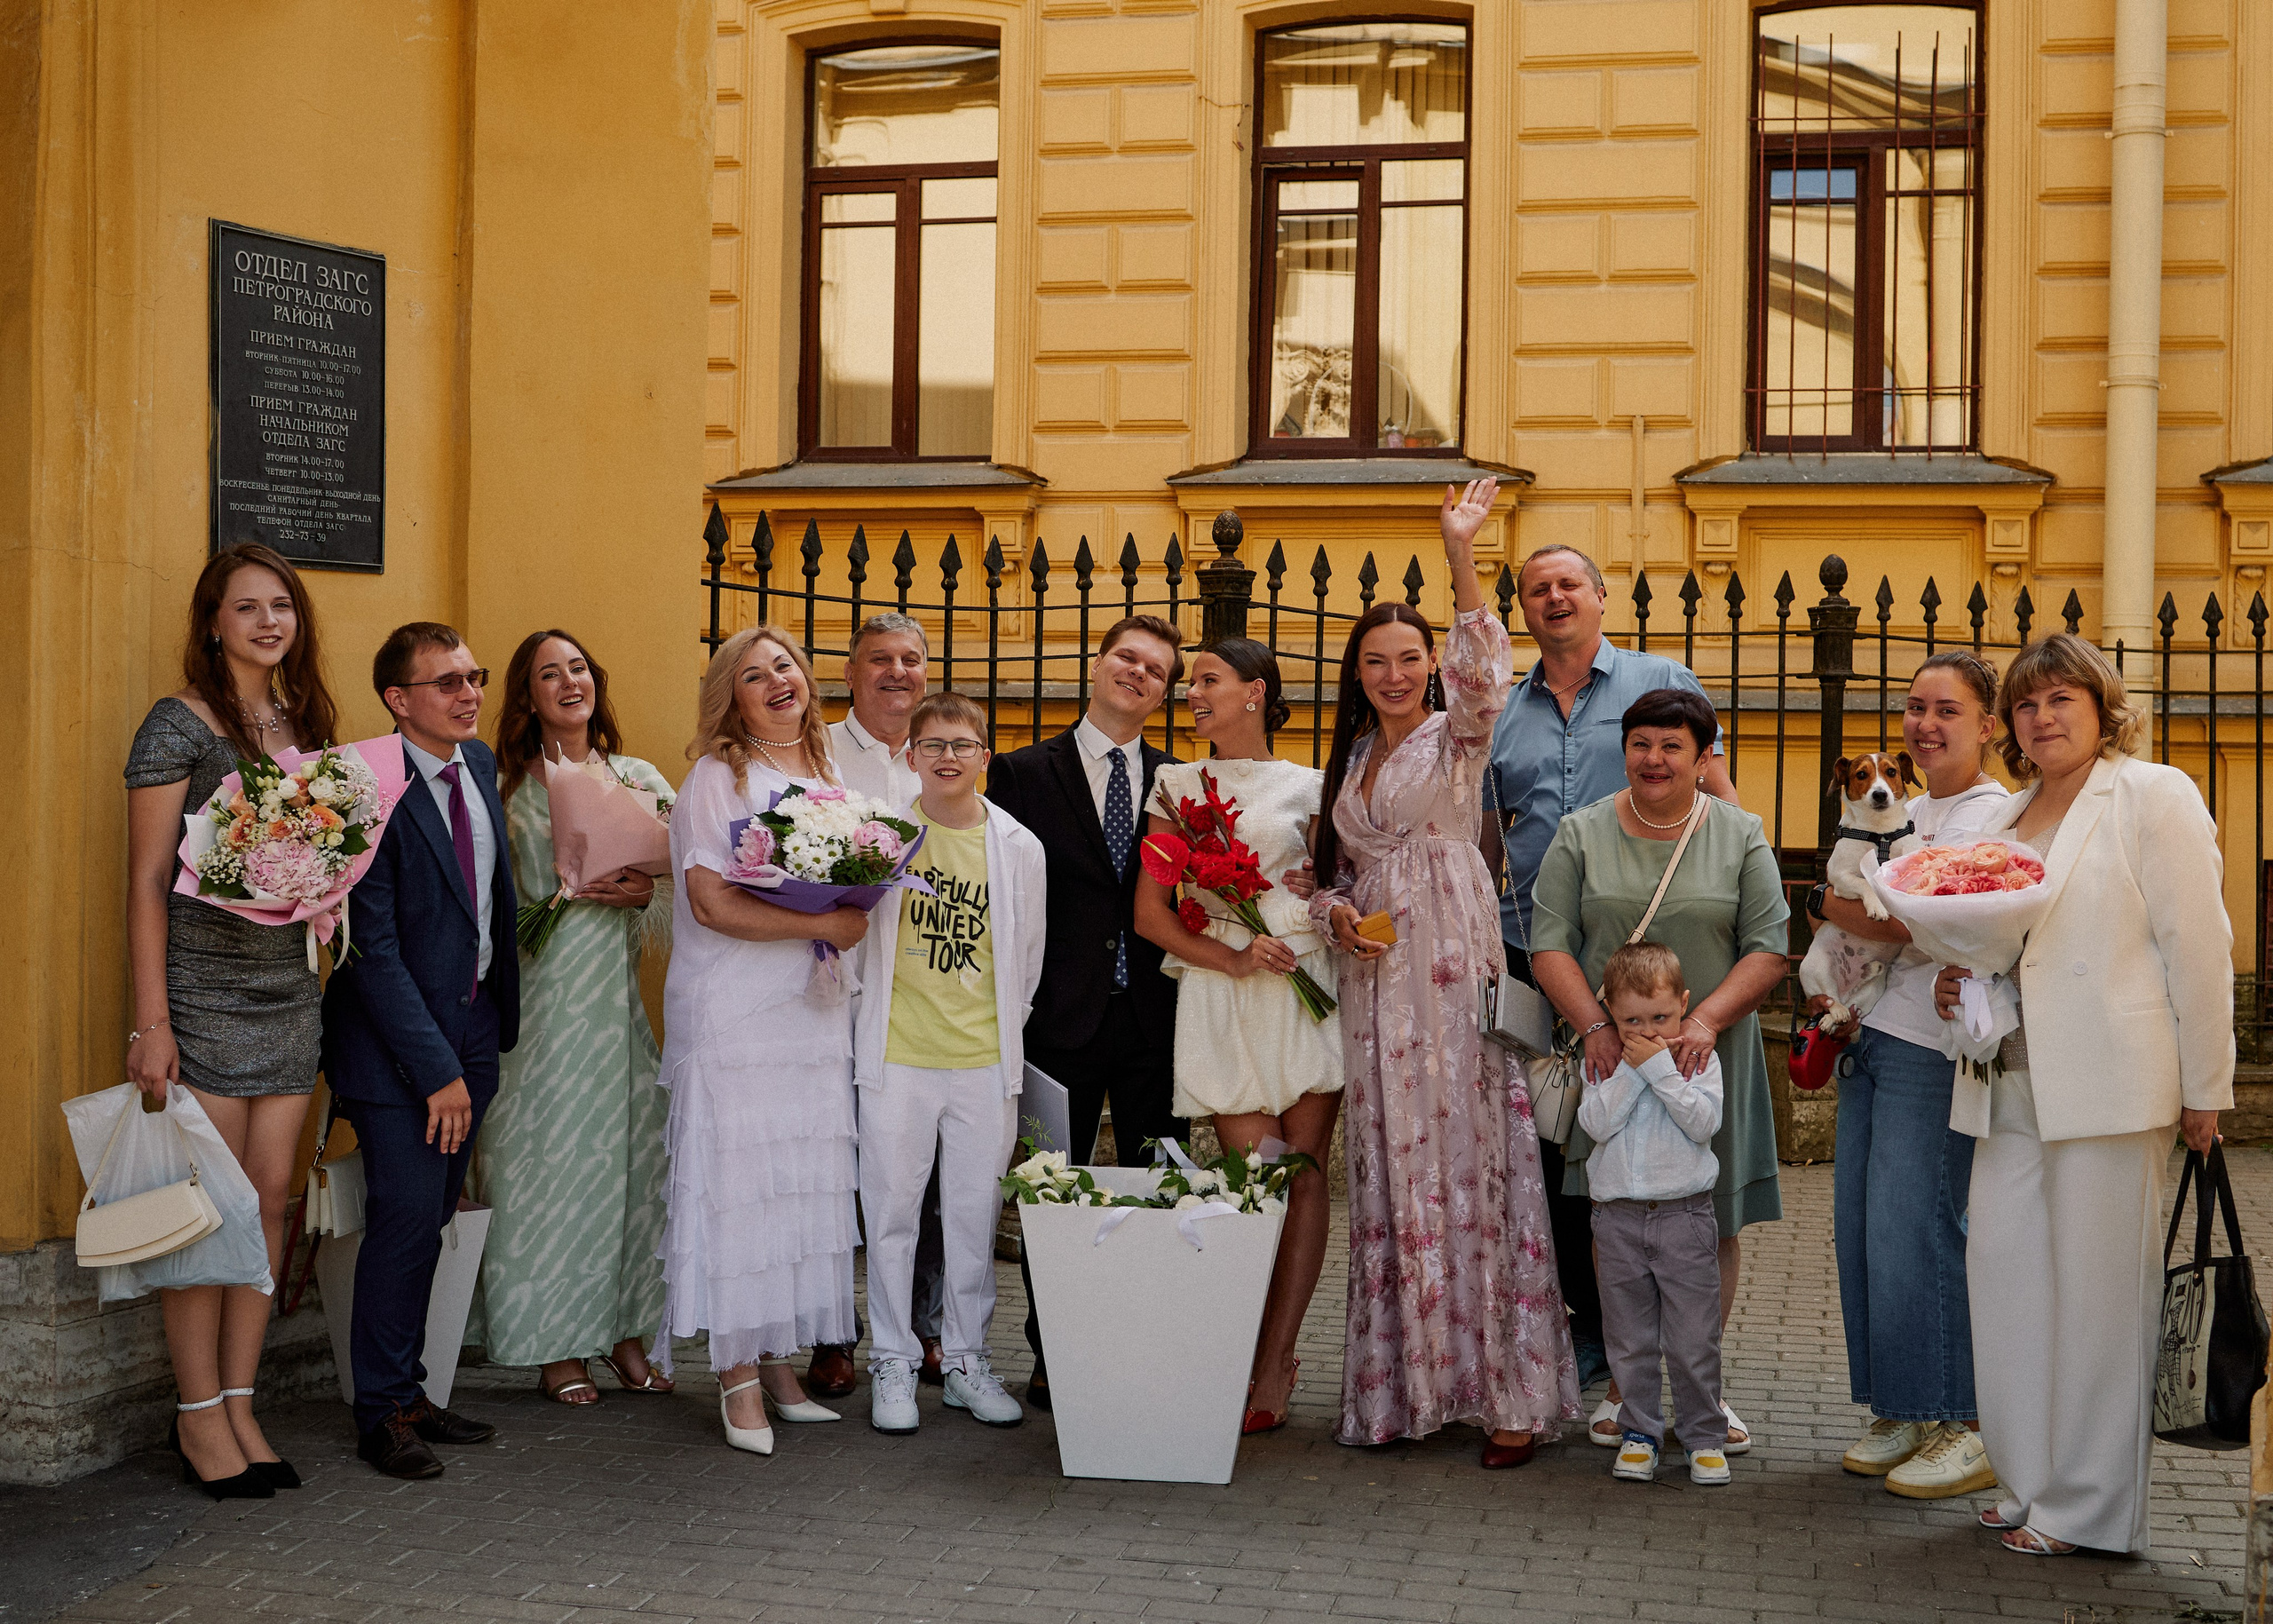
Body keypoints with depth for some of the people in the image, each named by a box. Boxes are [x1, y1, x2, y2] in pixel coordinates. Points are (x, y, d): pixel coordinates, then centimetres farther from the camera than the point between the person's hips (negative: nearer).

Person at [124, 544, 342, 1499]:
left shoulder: (303, 724, 13)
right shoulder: (180, 724, -6)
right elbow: (147, 882, -9)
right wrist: (150, 1023, -14)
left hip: (290, 990, 6)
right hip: (204, 989, -6)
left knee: (271, 1198, 7)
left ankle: (240, 1405, 16)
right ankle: (199, 1415, 9)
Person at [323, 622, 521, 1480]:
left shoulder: (481, 764, 7)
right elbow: (373, 947, -17)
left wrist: (502, 1018, 13)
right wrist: (437, 1067, -18)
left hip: (472, 1028, 7)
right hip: (394, 1039, -7)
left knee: (429, 1219, 11)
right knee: (408, 1216, -7)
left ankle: (409, 1391, 20)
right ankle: (384, 1410, 6)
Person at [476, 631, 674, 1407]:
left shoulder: (642, 781, 12)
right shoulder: (511, 788, 2)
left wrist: (643, 893, -10)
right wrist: (581, 893, -15)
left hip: (621, 990, 4)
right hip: (546, 988, -3)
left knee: (630, 1149, 5)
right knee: (549, 1155, -1)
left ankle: (624, 1329, 17)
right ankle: (555, 1346, 9)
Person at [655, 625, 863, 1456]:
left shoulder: (828, 778, 16)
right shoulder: (716, 778, -4)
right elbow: (711, 901, -14)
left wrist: (858, 908, 1)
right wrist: (823, 924, -14)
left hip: (816, 1013, 6)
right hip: (735, 1011, -6)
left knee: (808, 1182, 6)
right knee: (738, 1179, -5)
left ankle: (780, 1362, 15)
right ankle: (737, 1374, 3)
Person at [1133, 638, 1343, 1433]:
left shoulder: (1306, 787, 11)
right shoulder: (1177, 785, 12)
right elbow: (1150, 913, 7)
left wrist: (1325, 890, -1)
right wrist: (1233, 958, -7)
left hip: (1307, 985, 0)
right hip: (1219, 992, 0)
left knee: (1304, 1174, -3)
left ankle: (1270, 1366, 2)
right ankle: (1276, 1359, 10)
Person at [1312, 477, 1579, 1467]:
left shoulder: (1459, 736, 0)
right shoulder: (1350, 760, 16)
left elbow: (1483, 674, -21)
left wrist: (1460, 558, -31)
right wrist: (1335, 912, -1)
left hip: (1454, 971, -5)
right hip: (1375, 982, 5)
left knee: (1471, 1162, -6)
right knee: (1392, 1173, 6)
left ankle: (1511, 1389, -1)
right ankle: (1406, 1383, 14)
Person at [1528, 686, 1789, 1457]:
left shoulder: (1741, 836, 4)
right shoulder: (1582, 834, 4)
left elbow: (1768, 948, -1)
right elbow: (1549, 942, -1)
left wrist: (1706, 1019, -16)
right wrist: (1596, 1025, -14)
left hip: (1708, 1056, 0)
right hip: (1611, 1054, 0)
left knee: (1714, 1221, 1)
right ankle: (1622, 1384, 9)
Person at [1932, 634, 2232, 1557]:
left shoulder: (2154, 797, -2)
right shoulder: (2007, 818, 18)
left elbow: (2197, 949, -6)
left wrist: (2205, 1091, -8)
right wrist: (1955, 979, 5)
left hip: (2108, 1090, -7)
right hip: (2011, 1091, 7)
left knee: (2097, 1291, -1)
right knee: (2002, 1275, 5)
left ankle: (2088, 1508, 9)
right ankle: (2029, 1481, 18)